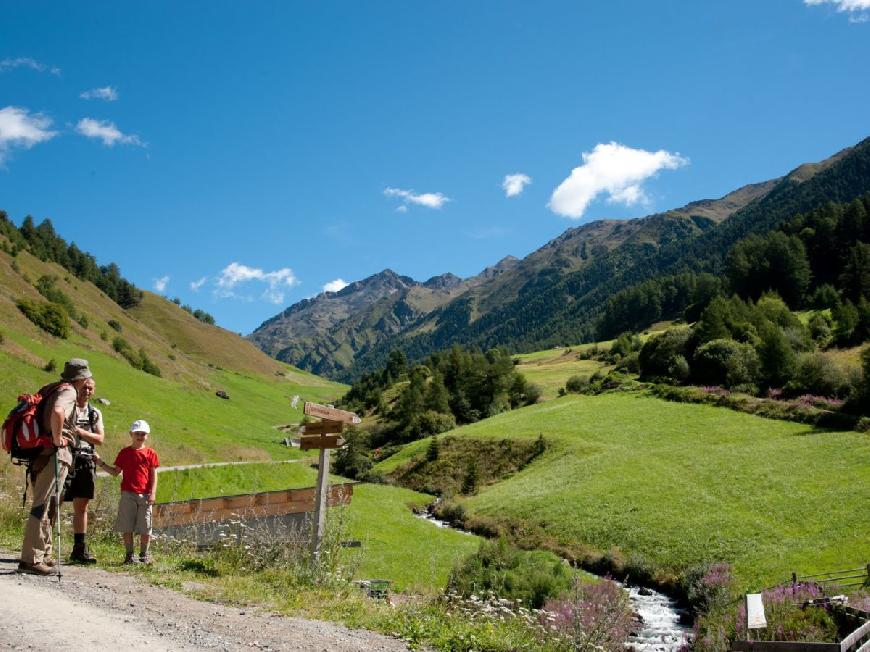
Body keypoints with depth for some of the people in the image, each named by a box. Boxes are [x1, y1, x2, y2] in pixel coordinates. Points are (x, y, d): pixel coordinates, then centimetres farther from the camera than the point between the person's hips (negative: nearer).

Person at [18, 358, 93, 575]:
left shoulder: (50, 389, 18)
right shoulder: (68, 391, -9)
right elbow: (57, 412, -31)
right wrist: (57, 439, -20)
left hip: (39, 454, 9)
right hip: (55, 455, -9)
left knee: (44, 507, 15)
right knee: (42, 507, -8)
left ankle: (44, 555, 23)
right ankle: (30, 559, -8)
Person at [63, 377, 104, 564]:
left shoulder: (95, 413, 16)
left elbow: (100, 438, 4)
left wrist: (79, 431, -8)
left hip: (85, 462, 5)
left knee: (82, 507, 9)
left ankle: (80, 550, 15)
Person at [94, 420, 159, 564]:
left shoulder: (150, 453, 5)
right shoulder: (125, 452, 8)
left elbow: (154, 475, 3)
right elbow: (116, 472, 12)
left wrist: (153, 493, -5)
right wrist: (101, 463, 2)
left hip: (145, 495, -1)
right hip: (128, 494, 1)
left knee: (145, 528, 3)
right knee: (127, 527, 1)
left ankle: (144, 555, 15)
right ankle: (129, 555, 11)